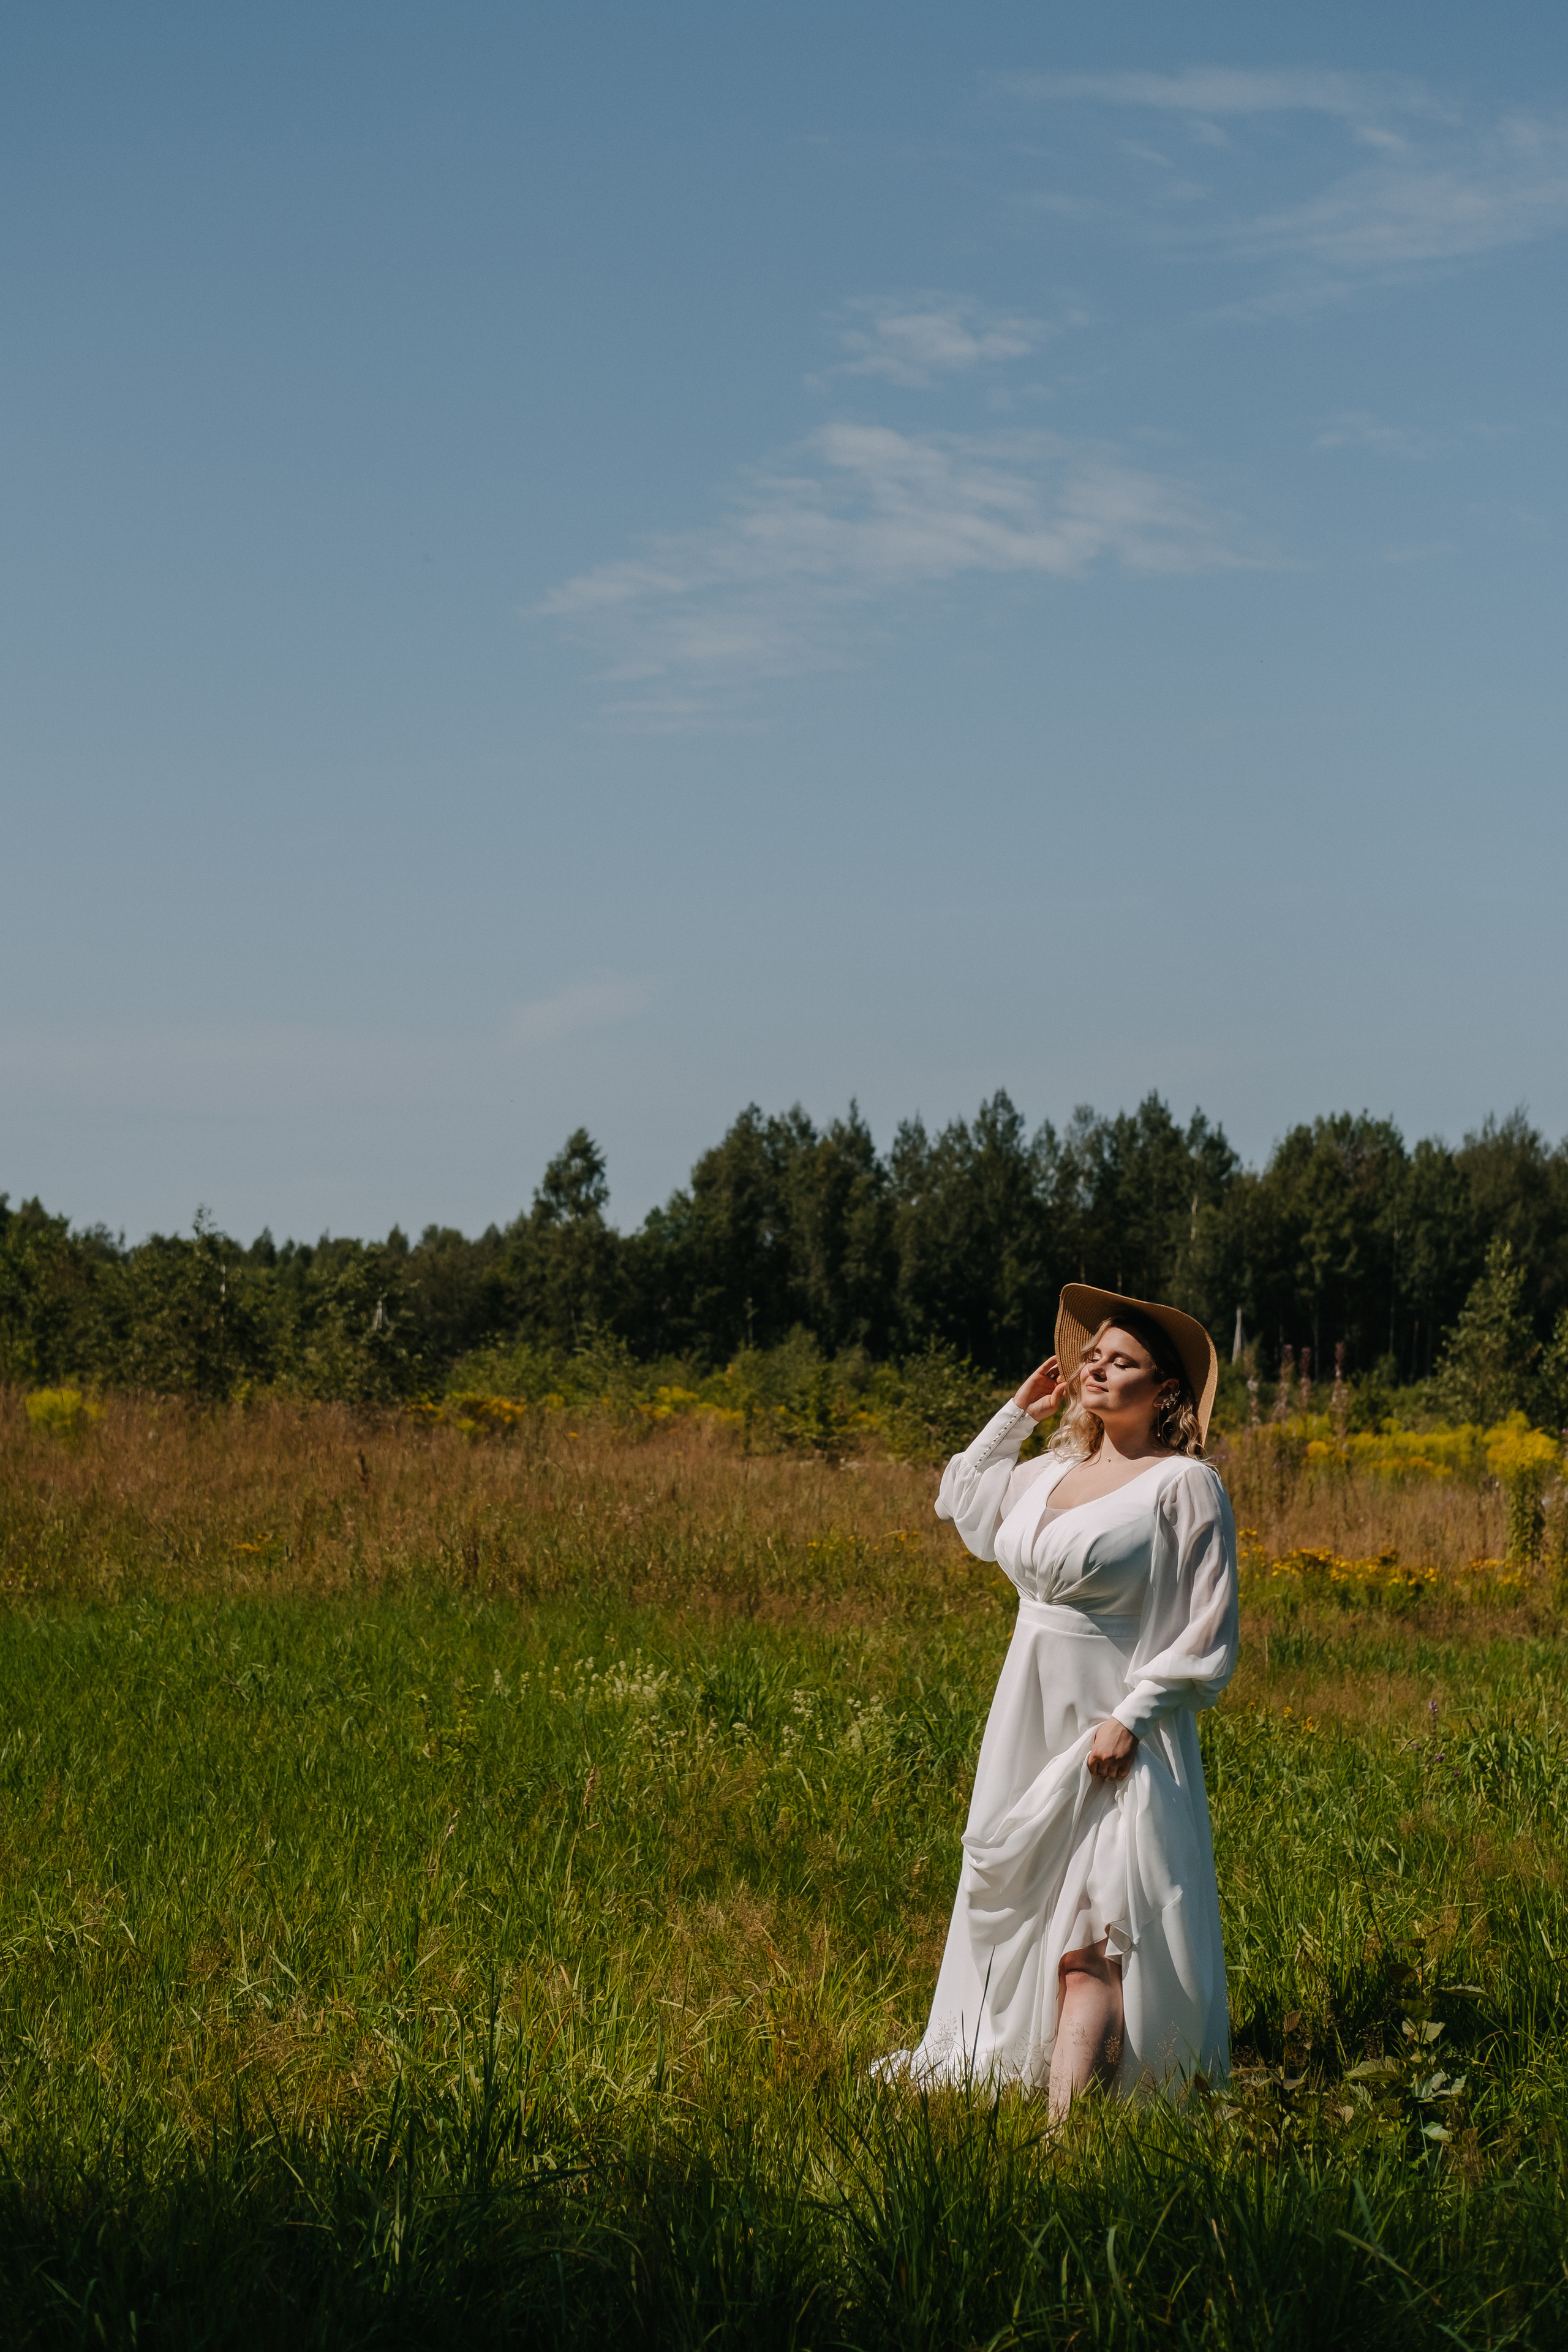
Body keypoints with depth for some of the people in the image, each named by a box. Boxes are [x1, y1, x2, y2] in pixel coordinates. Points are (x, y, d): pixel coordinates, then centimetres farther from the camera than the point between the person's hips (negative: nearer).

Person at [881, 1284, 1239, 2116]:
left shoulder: (1183, 1486, -9)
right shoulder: (1051, 1472, 11)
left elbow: (1207, 1634, -10)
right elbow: (960, 1509, 32)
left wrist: (1131, 1716, -18)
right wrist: (1014, 1416, 21)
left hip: (1117, 1740, -7)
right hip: (1027, 1731, 7)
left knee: (1092, 1939, -14)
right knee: (1015, 1907, 15)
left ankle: (1065, 2117, -20)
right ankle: (965, 2064, 25)